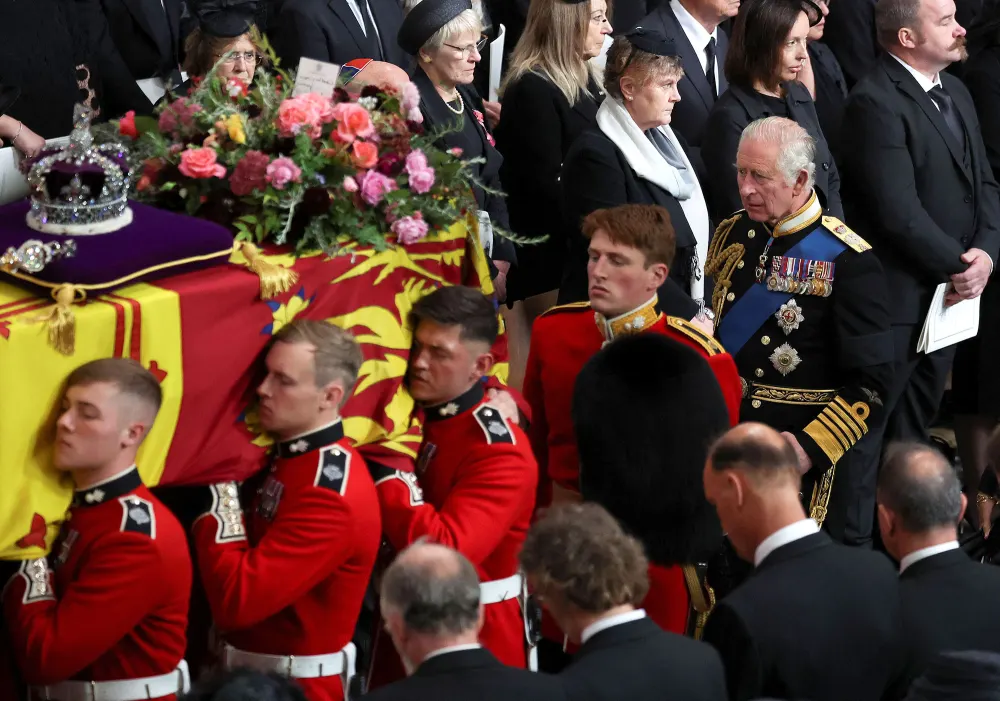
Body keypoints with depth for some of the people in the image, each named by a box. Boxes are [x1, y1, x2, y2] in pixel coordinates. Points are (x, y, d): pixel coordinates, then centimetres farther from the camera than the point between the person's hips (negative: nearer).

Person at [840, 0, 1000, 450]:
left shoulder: (955, 92, 12)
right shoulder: (876, 103, -17)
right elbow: (898, 210, -22)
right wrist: (957, 265, -14)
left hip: (950, 294, 8)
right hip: (897, 295, -8)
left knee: (915, 425, 18)